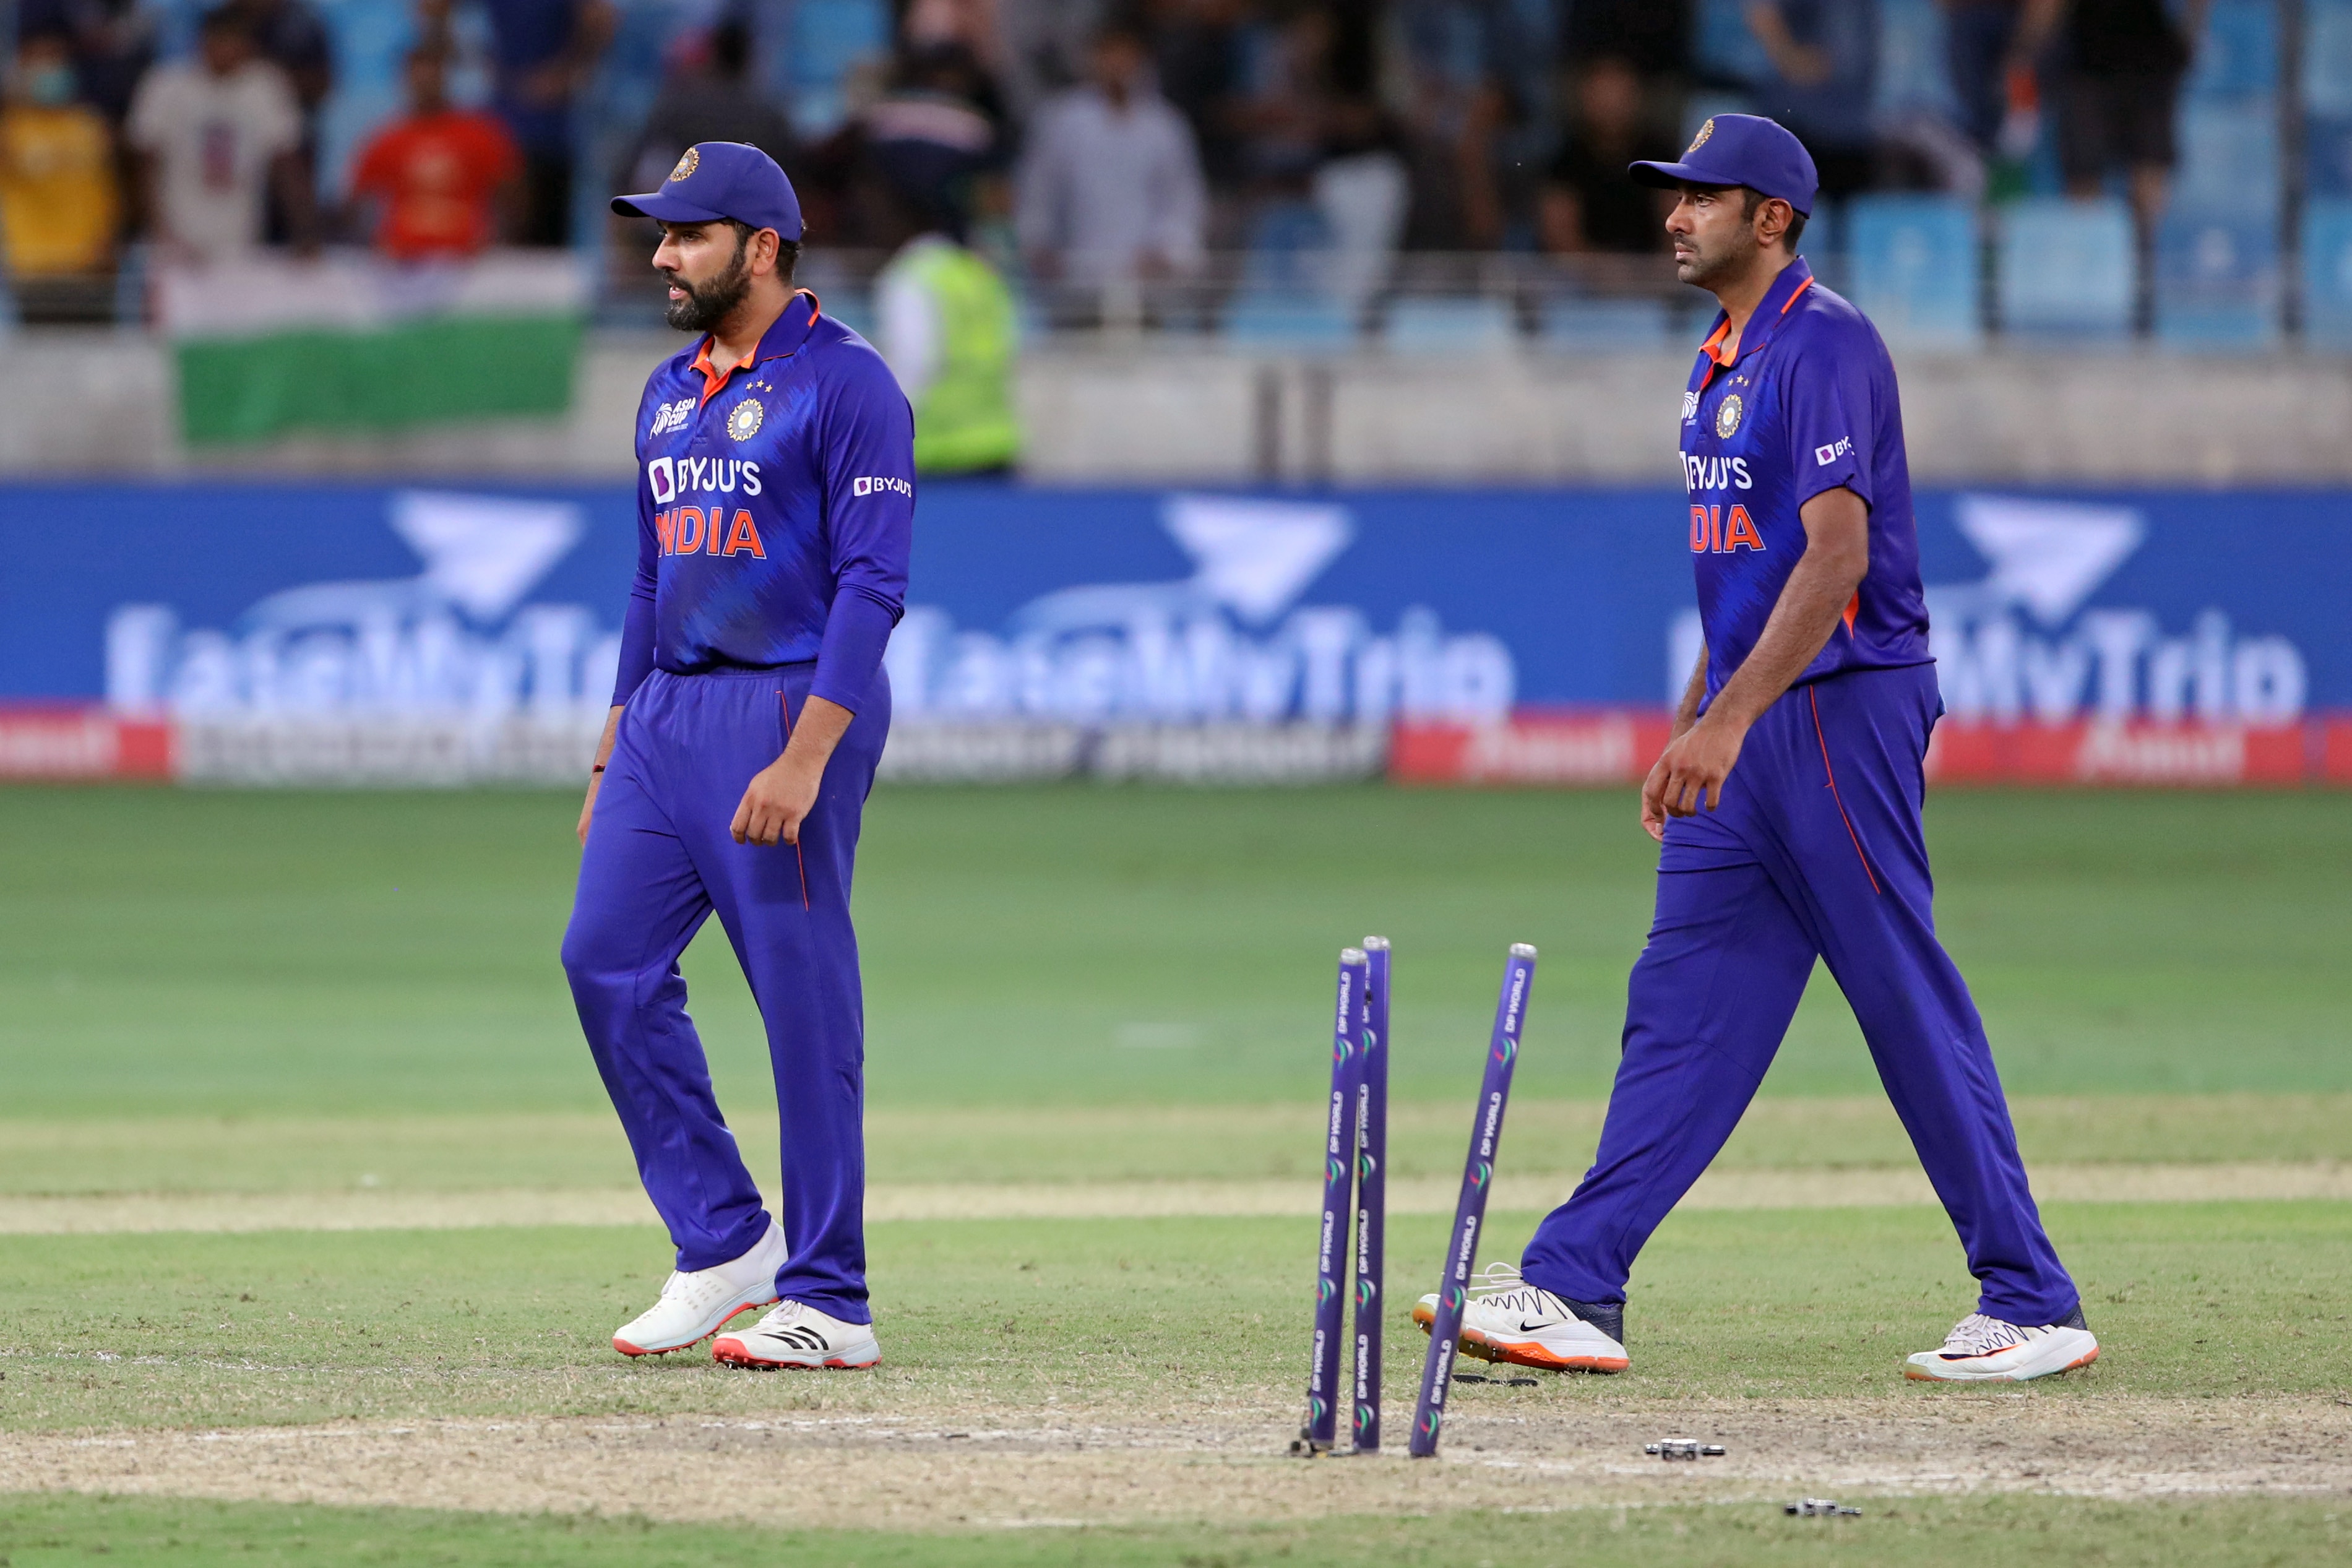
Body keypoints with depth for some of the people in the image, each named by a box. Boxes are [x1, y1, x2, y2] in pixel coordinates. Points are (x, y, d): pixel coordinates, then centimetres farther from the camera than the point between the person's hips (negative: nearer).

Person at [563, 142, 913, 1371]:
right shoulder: (670, 395, 16)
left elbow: (872, 586, -16)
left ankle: (829, 1303, -1)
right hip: (668, 713, 8)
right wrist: (612, 759, 18)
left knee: (804, 995, -6)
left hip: (793, 705, -8)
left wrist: (803, 759, -23)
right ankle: (723, 1242, 11)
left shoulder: (845, 385, -9)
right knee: (607, 959, 1)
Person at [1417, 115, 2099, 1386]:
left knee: (1910, 1004, -5)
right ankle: (1572, 1292, 1)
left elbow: (1836, 554, -23)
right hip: (1751, 724, 9)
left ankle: (2034, 1306, 1)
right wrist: (1692, 726, 20)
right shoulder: (1725, 359, 16)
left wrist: (1730, 721, -28)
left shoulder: (1823, 347, -14)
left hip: (1842, 710, -9)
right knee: (1682, 1001, 5)